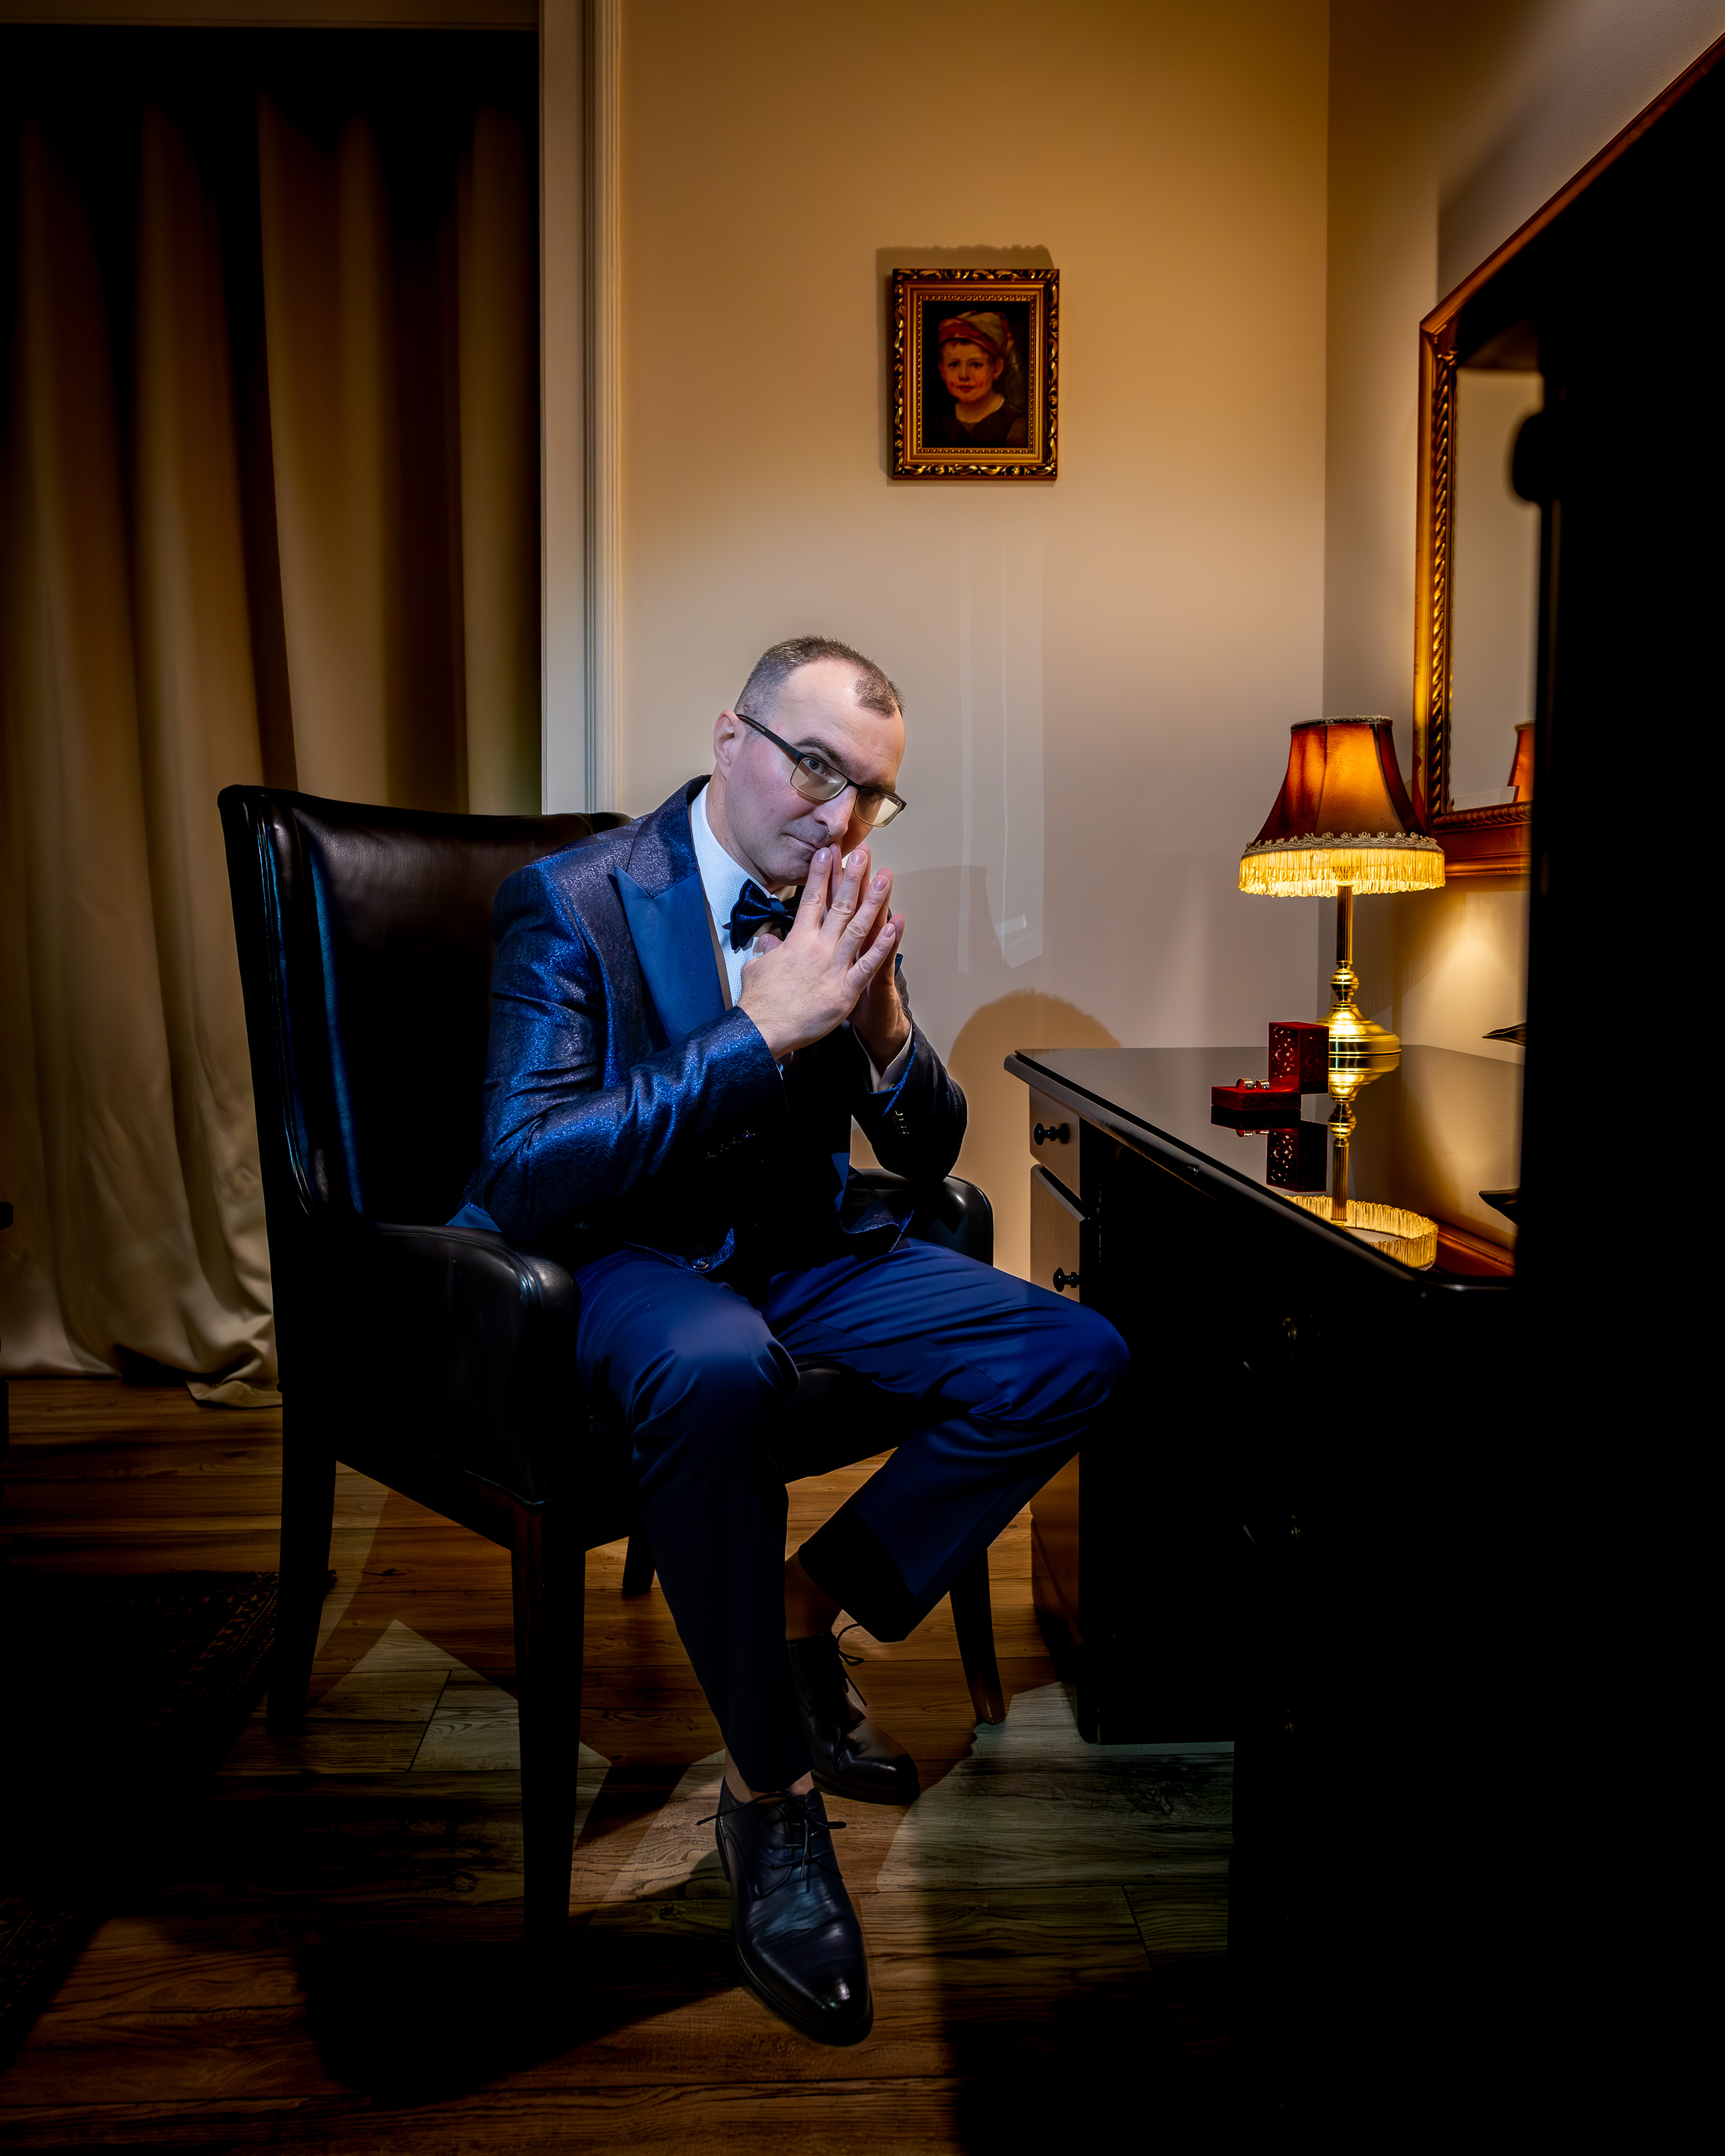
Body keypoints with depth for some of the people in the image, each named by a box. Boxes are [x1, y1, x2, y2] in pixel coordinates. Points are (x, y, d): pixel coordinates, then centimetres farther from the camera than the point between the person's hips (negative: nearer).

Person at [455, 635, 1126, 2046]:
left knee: (1078, 1357, -11)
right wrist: (764, 1030, -30)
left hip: (805, 1246, 6)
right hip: (635, 1253, -5)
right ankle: (771, 1791, -17)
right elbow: (526, 1178, -25)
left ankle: (806, 1612, 1)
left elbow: (931, 1151, 7)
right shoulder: (572, 904, -13)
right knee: (718, 1369, -40)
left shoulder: (845, 914, 3)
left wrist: (881, 1024, -16)